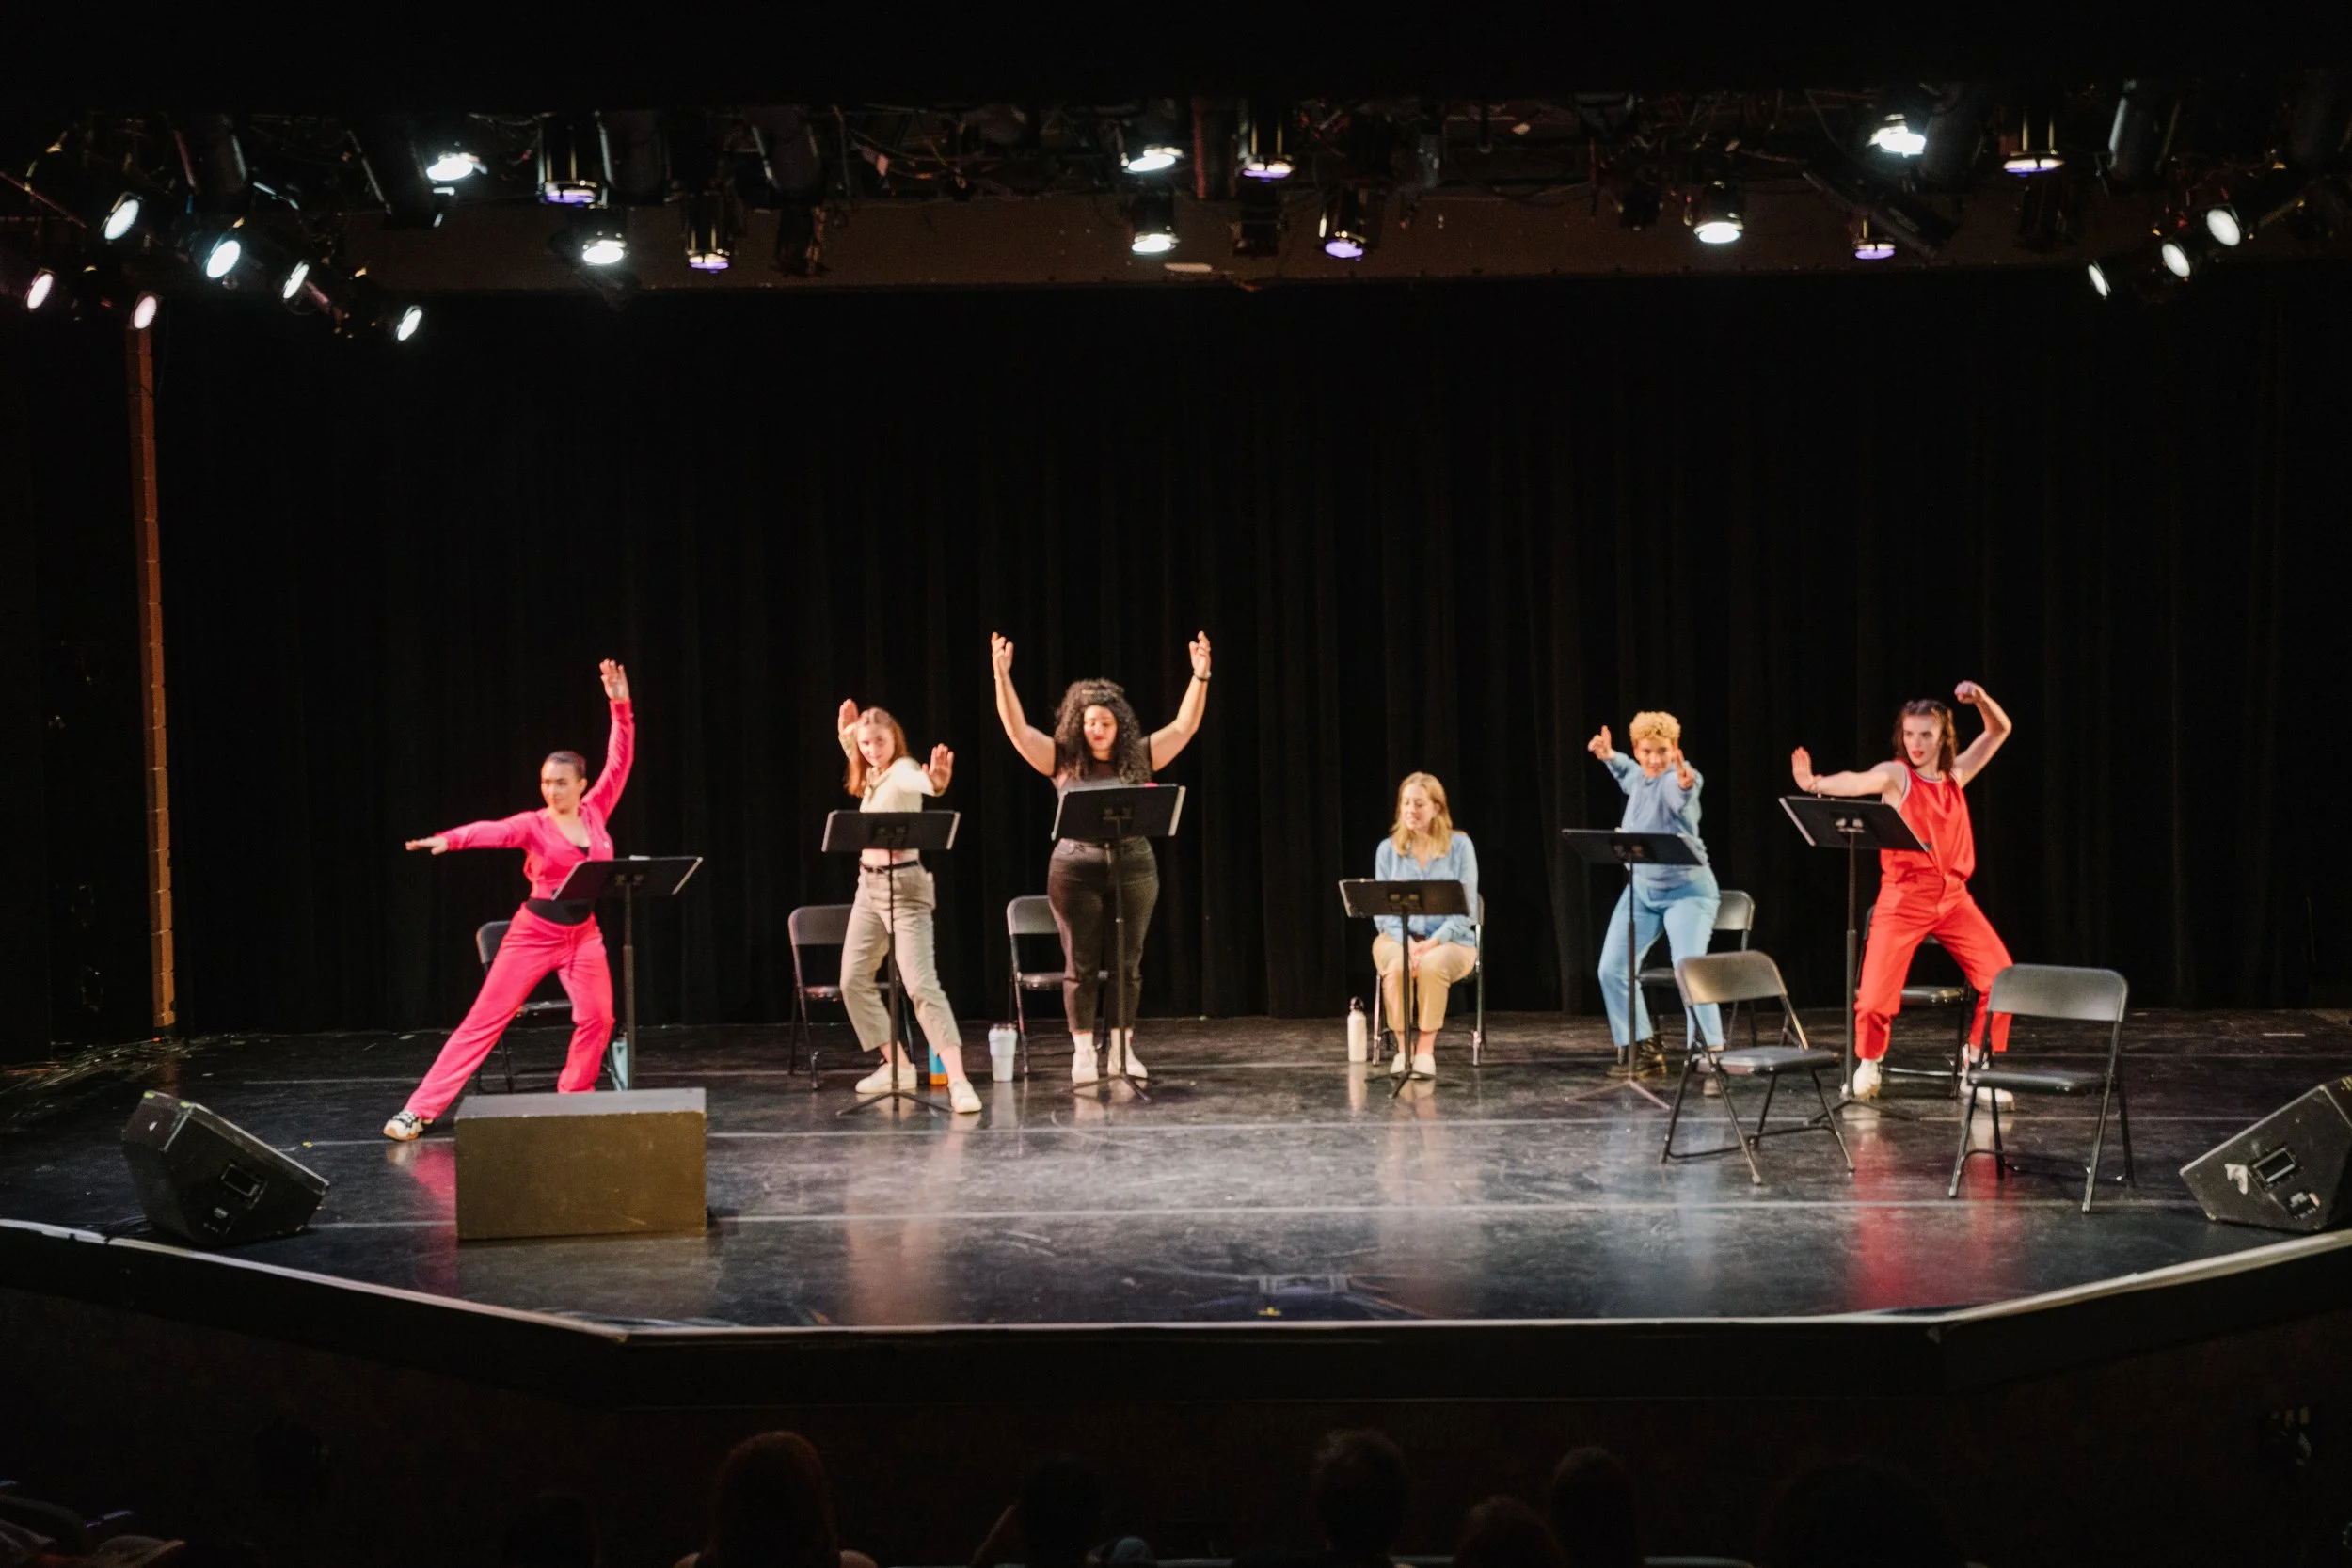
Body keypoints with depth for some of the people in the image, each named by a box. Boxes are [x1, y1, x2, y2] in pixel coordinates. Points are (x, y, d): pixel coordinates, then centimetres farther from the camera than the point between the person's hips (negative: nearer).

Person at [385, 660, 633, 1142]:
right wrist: (449, 839, -45)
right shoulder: (534, 825, -8)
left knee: (597, 1017, -13)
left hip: (585, 933, 3)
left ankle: (572, 1101, 7)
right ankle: (418, 1110, -4)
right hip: (534, 932, -3)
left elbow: (620, 761, 2)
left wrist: (621, 706, -7)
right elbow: (495, 831, -26)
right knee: (485, 1019, -4)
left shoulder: (595, 813, 3)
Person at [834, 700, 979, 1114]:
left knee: (921, 984, -18)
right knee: (854, 980, 12)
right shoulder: (871, 777, 10)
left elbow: (921, 783, -41)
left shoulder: (902, 772, -14)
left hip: (904, 885, -9)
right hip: (869, 885, 9)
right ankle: (897, 1066, 22)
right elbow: (853, 750, 35)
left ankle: (957, 1082, -24)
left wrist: (936, 781, -64)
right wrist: (847, 729, 15)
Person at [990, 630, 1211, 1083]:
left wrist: (1200, 676, -6)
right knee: (1080, 963, 1)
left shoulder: (1138, 757, 5)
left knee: (1129, 961, 6)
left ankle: (1123, 1048, 14)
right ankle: (1083, 1051, 8)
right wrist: (1002, 674, -15)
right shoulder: (1063, 760, 2)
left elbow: (1184, 726, 4)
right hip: (1077, 867, -2)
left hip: (1133, 866, 2)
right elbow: (1017, 727, -5)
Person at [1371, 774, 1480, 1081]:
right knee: (1397, 967, -35)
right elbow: (1381, 909, 1)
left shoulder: (1460, 845, -2)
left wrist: (1434, 942, -20)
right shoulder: (1388, 849, 4)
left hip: (1450, 939, -2)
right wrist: (1407, 942, -17)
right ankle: (1403, 1049, -22)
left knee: (1432, 966, -37)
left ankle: (1426, 1050, -27)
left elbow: (1466, 908, -6)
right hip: (1397, 936, 2)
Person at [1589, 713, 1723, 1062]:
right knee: (1612, 969, 5)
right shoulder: (1638, 777, 3)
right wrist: (1608, 756, 17)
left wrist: (1685, 785, -70)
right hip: (1641, 889, 8)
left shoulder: (1679, 779, -21)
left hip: (1687, 889, -8)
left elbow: (1680, 797, -50)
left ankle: (1712, 1054, -20)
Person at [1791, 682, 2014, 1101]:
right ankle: (1867, 1065, 15)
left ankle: (1976, 1063, 12)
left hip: (1954, 896, 4)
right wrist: (1817, 784, -47)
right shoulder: (1896, 773, -4)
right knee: (1876, 994, -13)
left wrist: (1982, 700, -4)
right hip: (1903, 897, -4)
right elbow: (1860, 782, -26)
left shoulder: (1955, 775, 10)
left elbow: (1999, 731, 16)